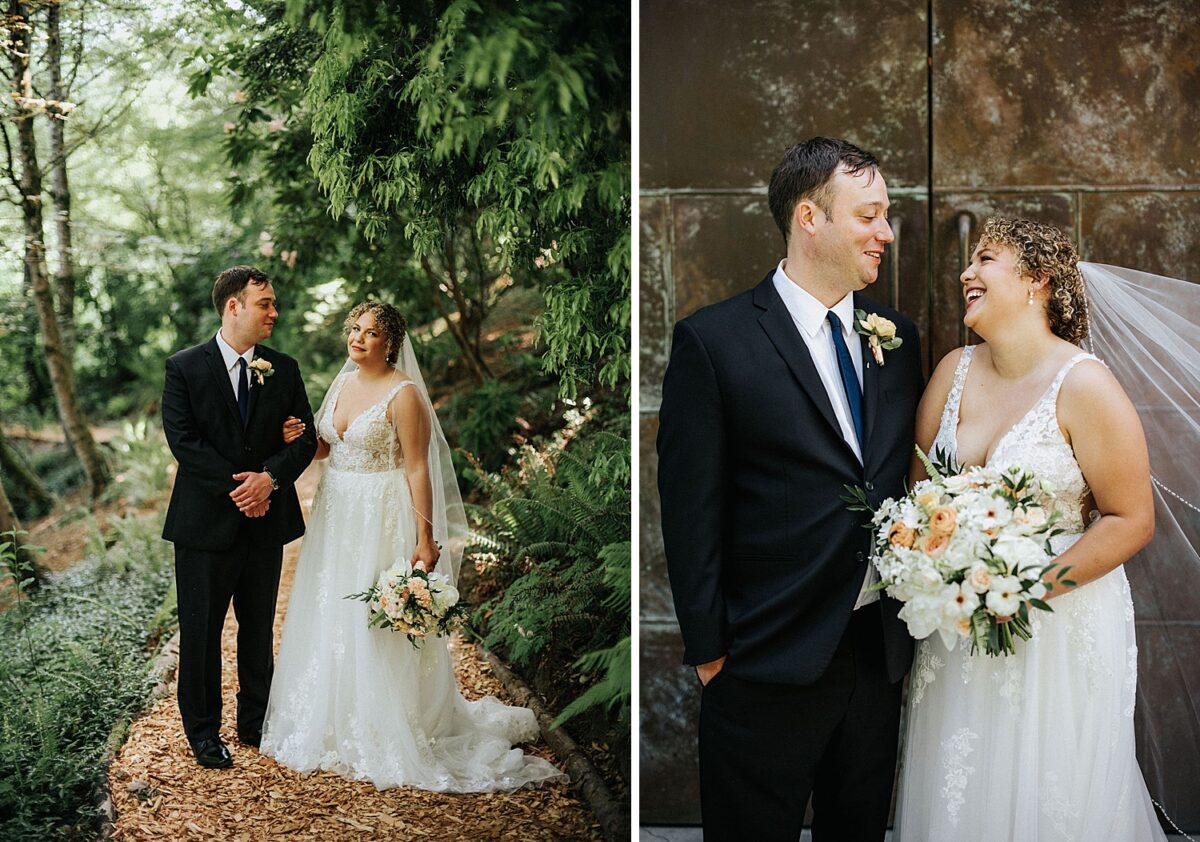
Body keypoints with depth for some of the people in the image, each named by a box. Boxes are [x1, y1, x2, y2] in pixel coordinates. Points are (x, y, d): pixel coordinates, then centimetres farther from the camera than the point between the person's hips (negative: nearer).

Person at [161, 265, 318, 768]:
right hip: (206, 521, -3)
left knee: (259, 630, 14)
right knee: (201, 632, 5)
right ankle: (203, 731, 18)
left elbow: (305, 438, 1)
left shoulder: (283, 369, 6)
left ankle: (256, 722, 28)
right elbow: (183, 440, -12)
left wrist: (269, 477, -17)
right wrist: (237, 487, -18)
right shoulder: (184, 368, -5)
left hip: (266, 520, 4)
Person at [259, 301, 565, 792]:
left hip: (381, 520, -7)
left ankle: (383, 737, 11)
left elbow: (418, 469, -17)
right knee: (329, 619, 14)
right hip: (336, 514, 8)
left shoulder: (403, 394, -14)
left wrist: (425, 538, -20)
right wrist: (299, 438, -6)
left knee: (375, 624, -2)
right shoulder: (343, 383, 9)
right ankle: (335, 722, 29)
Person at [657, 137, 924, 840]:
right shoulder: (713, 341, -10)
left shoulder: (898, 337, 8)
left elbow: (907, 478, 13)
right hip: (772, 660, -5)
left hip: (881, 649, 5)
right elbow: (691, 512, -9)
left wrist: (916, 617, 7)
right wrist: (708, 650, -9)